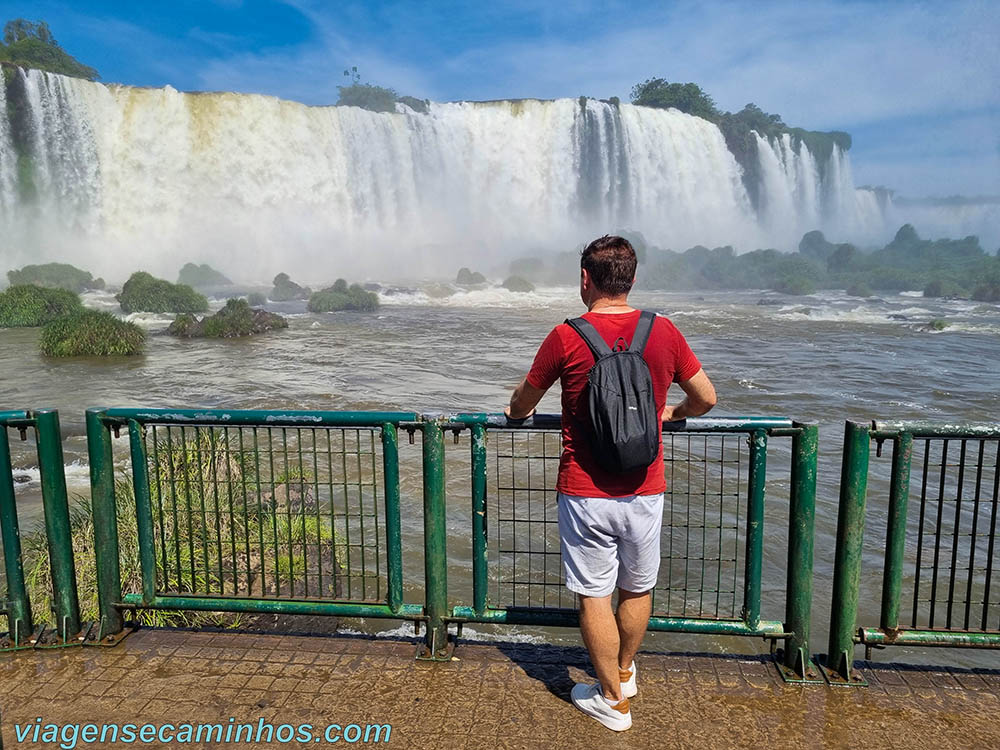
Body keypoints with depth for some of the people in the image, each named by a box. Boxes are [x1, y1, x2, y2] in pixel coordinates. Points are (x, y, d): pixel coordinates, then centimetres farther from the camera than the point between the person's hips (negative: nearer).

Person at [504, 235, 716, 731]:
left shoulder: (566, 338, -11)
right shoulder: (663, 332, -3)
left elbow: (523, 402, 2)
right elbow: (706, 398, 6)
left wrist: (516, 412, 26)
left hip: (585, 494, -3)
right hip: (645, 491, 4)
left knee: (594, 596, 11)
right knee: (637, 588, 22)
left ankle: (613, 700, 25)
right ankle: (624, 671, 44)